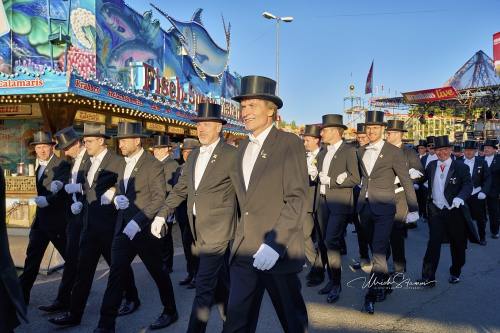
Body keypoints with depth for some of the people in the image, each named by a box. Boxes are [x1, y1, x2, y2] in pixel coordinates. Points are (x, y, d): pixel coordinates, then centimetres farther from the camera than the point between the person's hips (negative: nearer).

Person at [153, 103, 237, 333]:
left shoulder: (232, 155, -11)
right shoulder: (194, 156, 11)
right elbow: (180, 189, 13)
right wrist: (162, 215, 5)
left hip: (217, 228, -7)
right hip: (198, 227, 7)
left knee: (204, 284, -5)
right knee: (220, 278, 21)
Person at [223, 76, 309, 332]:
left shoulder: (289, 143, -8)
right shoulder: (243, 147, 13)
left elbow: (297, 199, -15)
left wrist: (274, 244, -22)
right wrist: (240, 235, 9)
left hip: (278, 252, -5)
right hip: (243, 251, 6)